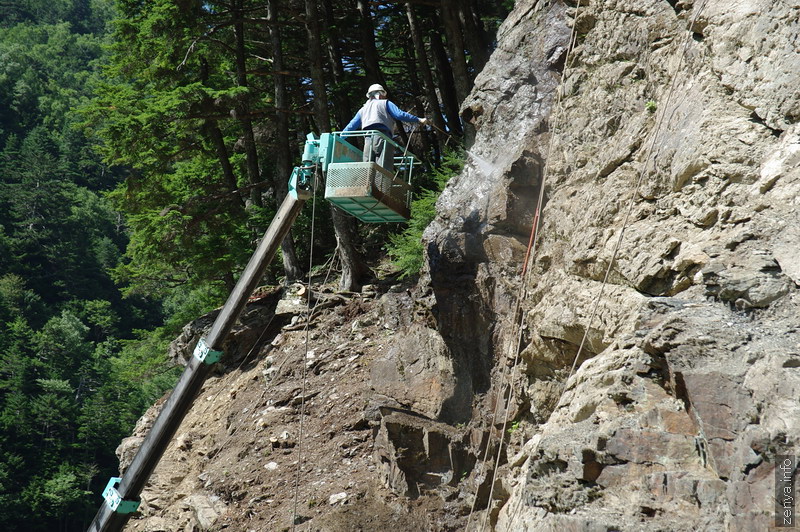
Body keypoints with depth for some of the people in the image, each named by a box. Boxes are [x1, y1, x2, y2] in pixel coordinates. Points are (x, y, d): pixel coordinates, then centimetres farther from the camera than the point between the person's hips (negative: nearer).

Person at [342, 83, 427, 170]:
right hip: (383, 138, -4)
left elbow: (350, 126, 26)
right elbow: (400, 115, 2)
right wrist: (419, 120, 5)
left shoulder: (363, 110, 29)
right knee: (383, 169, -15)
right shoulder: (385, 103, 15)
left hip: (368, 140, 5)